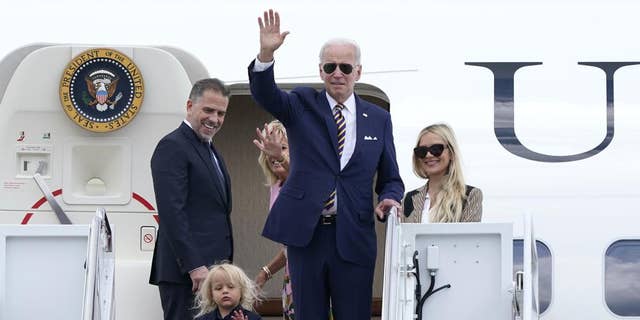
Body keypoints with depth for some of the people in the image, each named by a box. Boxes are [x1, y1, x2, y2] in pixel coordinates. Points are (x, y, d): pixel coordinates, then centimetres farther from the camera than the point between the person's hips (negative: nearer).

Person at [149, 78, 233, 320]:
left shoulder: (210, 150, 21)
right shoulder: (172, 147, -9)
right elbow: (171, 213, -17)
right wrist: (194, 266, -21)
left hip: (209, 268, 9)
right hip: (186, 271, -9)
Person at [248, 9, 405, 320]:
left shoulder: (378, 119, 9)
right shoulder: (302, 105, 6)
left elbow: (391, 179, 14)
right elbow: (264, 94, -13)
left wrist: (388, 199, -9)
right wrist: (266, 54, -32)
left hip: (353, 238, 1)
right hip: (305, 233, 0)